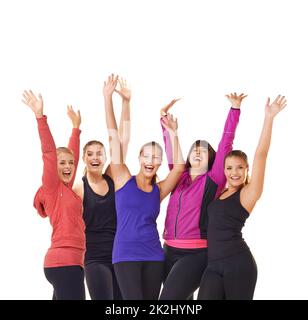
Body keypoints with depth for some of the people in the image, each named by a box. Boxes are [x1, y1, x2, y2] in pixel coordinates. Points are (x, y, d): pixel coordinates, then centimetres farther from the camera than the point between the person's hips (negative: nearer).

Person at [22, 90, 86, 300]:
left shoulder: (66, 188, 17)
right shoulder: (52, 186, -3)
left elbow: (73, 154, 28)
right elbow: (48, 151, -12)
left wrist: (76, 126, 36)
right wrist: (40, 115, -18)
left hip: (70, 261, 9)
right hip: (64, 261, -9)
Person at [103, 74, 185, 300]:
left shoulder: (158, 190, 10)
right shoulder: (123, 180, 2)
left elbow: (180, 166, -4)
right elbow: (114, 136, -3)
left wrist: (173, 135, -4)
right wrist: (108, 97, -6)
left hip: (154, 256, 4)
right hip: (126, 254, -4)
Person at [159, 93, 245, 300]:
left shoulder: (213, 180, -1)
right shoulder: (179, 177, 12)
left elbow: (226, 144, -6)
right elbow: (170, 149, 17)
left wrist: (235, 109, -8)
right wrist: (164, 117, 16)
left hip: (197, 253, -6)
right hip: (170, 251, 6)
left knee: (169, 297, -16)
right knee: (181, 298, 10)